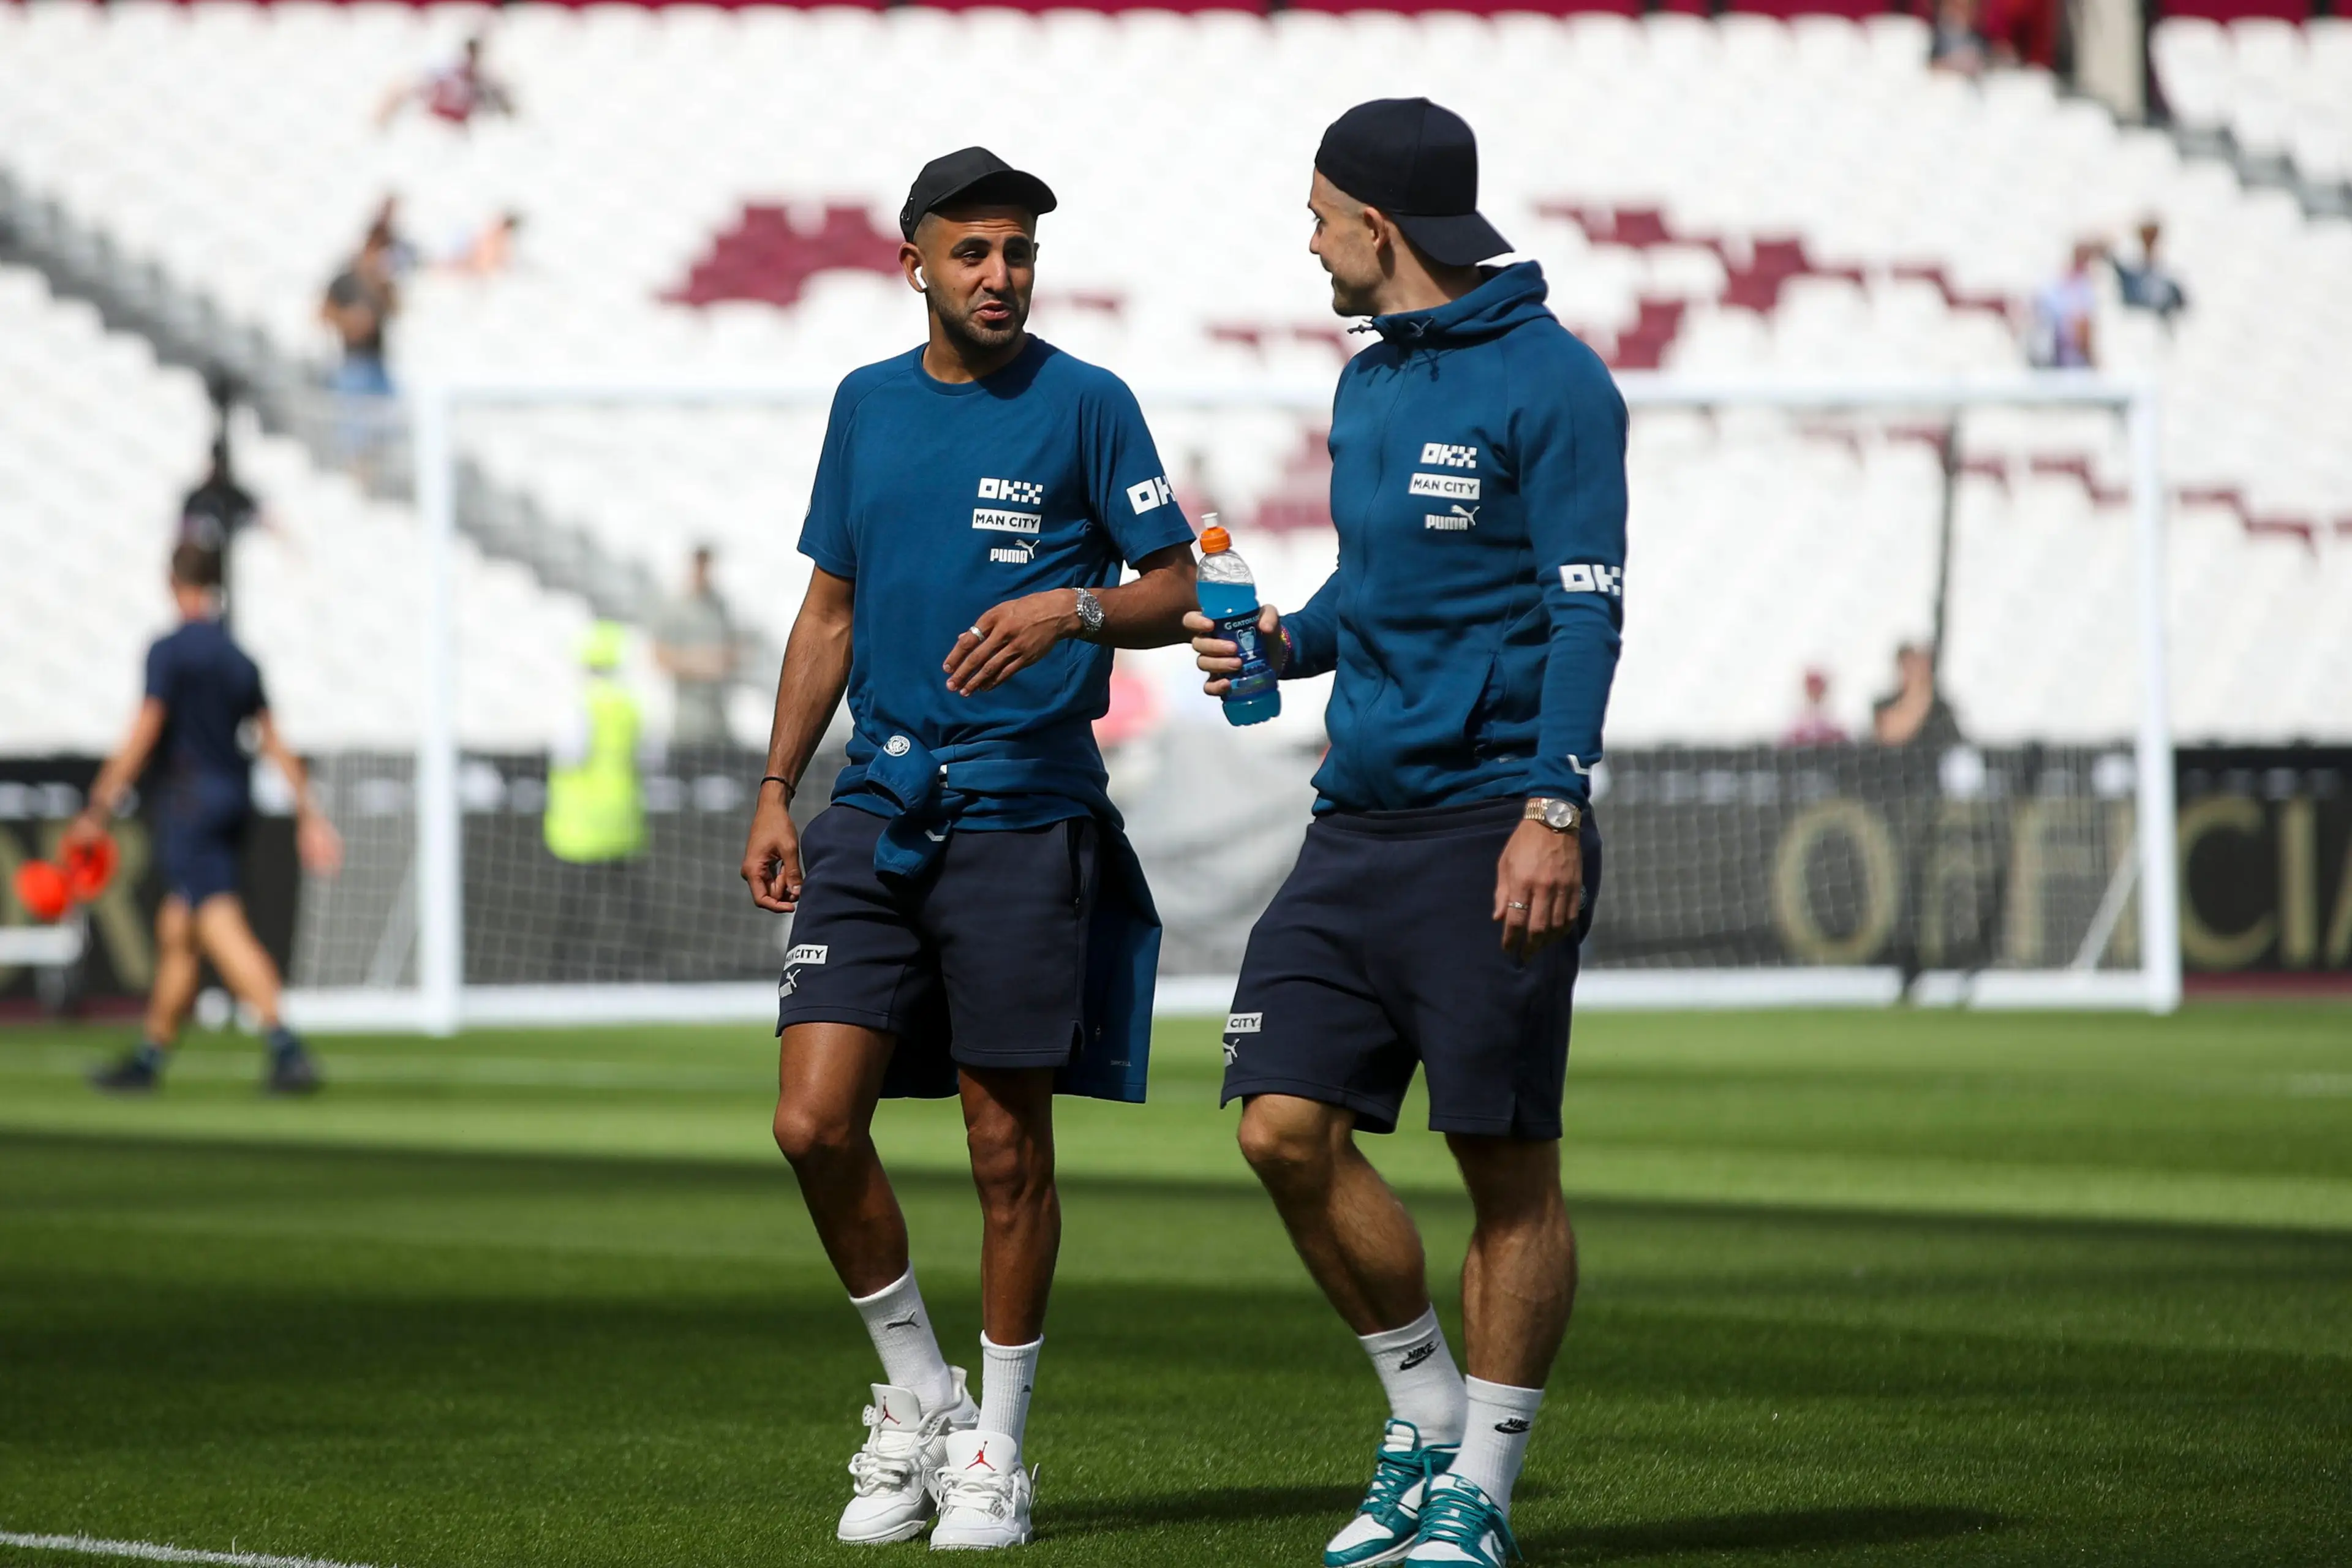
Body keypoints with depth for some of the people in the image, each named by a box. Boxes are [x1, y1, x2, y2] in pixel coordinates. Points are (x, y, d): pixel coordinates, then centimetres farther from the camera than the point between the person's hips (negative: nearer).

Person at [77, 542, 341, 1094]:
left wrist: (100, 810, -12)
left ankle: (286, 1046, -28)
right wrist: (308, 815, 15)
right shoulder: (239, 658, 13)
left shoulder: (170, 652, -8)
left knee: (222, 926, -15)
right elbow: (274, 743, 13)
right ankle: (150, 1057, 21)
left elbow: (144, 734, -13)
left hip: (189, 798, -8)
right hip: (236, 797, 8)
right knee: (175, 930, 15)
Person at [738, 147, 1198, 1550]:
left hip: (1025, 816, -4)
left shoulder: (1084, 405, -1)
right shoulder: (867, 405, 12)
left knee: (1009, 1145, 0)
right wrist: (776, 789, 12)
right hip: (876, 807, 4)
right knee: (816, 1121, -6)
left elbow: (1177, 590, -1)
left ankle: (996, 1450, 13)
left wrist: (1071, 609, -20)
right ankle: (917, 1397, 13)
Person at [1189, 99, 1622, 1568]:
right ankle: (1427, 1414, 16)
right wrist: (1289, 639, 7)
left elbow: (1586, 610, -13)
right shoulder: (1368, 385, 17)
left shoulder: (1550, 381, -7)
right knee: (1289, 1129, 0)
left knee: (1511, 1170, -1)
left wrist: (1554, 807, -21)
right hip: (1358, 824, 8)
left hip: (1492, 829, -8)